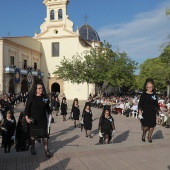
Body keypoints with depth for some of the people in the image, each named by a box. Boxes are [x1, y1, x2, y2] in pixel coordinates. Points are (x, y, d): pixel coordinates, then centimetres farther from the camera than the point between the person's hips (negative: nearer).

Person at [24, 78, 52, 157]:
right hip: (33, 120, -1)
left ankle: (46, 150, 15)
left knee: (44, 135, 4)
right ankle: (32, 148, 35)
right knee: (33, 135, 14)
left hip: (43, 120, 1)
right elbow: (27, 108, -5)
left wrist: (50, 115, 1)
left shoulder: (45, 97, -2)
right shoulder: (31, 97, -8)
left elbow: (48, 107, 9)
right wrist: (27, 117, -13)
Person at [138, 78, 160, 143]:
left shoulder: (154, 95, 7)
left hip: (153, 113, 4)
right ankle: (143, 134, 22)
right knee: (146, 126, -7)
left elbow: (156, 104, 15)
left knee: (152, 126, 4)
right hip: (145, 113, -4)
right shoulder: (143, 95, -5)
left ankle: (149, 136, 23)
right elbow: (140, 104, -7)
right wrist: (140, 112, -14)